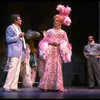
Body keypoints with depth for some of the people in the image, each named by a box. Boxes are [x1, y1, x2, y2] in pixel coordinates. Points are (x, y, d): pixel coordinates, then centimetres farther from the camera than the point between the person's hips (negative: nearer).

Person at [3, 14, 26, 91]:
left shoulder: (18, 28, 19)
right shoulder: (10, 28, -7)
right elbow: (8, 39, -15)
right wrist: (18, 36, -20)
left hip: (19, 52, 9)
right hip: (14, 52, -9)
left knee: (17, 70, 7)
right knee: (12, 69, -13)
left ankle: (14, 86, 10)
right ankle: (7, 86, -7)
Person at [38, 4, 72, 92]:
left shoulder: (63, 32, 11)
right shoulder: (49, 31, 13)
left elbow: (66, 43, 6)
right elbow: (44, 41, 10)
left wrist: (59, 43, -10)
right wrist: (50, 42, -9)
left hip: (58, 52, 0)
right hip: (50, 52, 0)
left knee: (58, 68, -5)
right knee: (48, 67, -8)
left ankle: (57, 86, -3)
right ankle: (46, 86, -7)